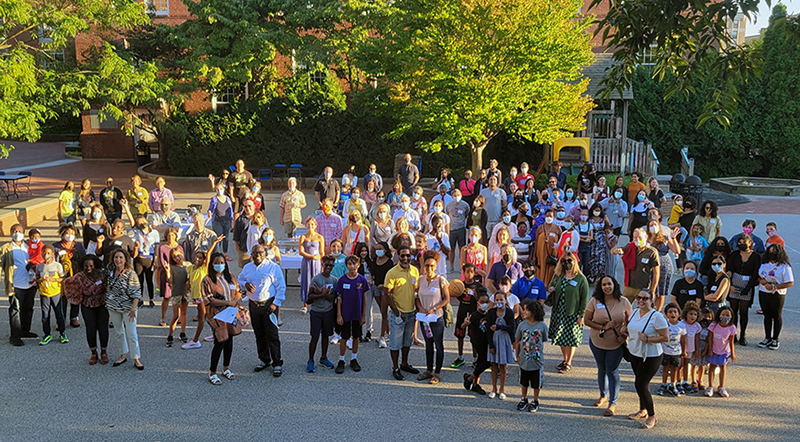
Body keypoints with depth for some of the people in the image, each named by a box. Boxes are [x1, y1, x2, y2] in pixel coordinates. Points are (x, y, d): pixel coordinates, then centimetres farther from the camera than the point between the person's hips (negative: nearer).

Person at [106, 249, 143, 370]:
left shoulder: (131, 274, -14)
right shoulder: (110, 271, 2)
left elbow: (136, 293, -15)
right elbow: (107, 288, 17)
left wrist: (133, 308, -20)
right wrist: (107, 304, 15)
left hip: (128, 308, -5)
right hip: (113, 307, 5)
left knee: (131, 334, -3)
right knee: (118, 332, 15)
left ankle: (136, 359, 5)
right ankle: (124, 355, 29)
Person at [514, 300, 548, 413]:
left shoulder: (542, 326, -11)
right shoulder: (522, 325, -6)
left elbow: (543, 340, 3)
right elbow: (517, 341, 4)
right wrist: (517, 356, 5)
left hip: (537, 360, -2)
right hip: (524, 360, 2)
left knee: (536, 384, 10)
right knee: (524, 382, 17)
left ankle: (535, 402, 28)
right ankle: (524, 399, 36)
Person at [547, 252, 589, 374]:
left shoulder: (580, 278, -8)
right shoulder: (558, 276, 6)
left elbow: (585, 298, -8)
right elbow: (551, 285, 23)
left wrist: (582, 315, -12)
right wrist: (550, 288, -3)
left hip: (573, 313, -5)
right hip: (558, 312, 5)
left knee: (571, 338, 2)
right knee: (560, 337, 11)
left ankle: (568, 363, 16)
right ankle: (565, 359, 29)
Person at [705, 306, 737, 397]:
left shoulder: (732, 328, -15)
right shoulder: (714, 325, -19)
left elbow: (731, 341, -6)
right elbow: (710, 338, -11)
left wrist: (732, 354, -1)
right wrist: (710, 350, -9)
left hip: (725, 351, 1)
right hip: (714, 350, -1)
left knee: (723, 367, 10)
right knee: (712, 367, 5)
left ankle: (721, 388, 20)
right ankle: (710, 387, 13)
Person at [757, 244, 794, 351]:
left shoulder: (784, 266, -10)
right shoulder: (764, 264, 7)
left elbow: (790, 283, -13)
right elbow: (758, 276, 15)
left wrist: (774, 287, -20)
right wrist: (760, 280, -9)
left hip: (777, 295, -5)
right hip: (763, 293, 5)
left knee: (777, 316, 5)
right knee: (767, 316, 12)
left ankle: (775, 340, 16)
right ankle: (767, 338, 21)